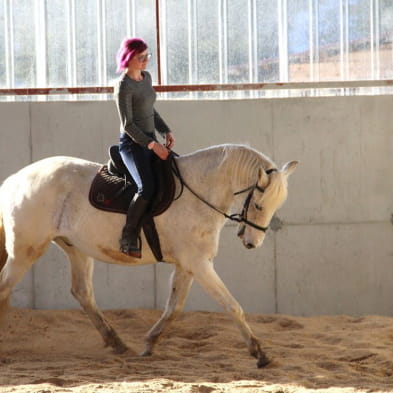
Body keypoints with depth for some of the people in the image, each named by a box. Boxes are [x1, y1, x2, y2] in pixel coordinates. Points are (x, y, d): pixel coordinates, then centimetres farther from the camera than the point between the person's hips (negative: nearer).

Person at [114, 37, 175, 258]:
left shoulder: (146, 78, 12)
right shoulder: (124, 86, -14)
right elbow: (128, 124, -17)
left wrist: (166, 132, 9)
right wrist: (152, 145, -21)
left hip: (151, 141, 9)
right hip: (133, 143, -9)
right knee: (147, 187, -27)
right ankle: (129, 237, -18)